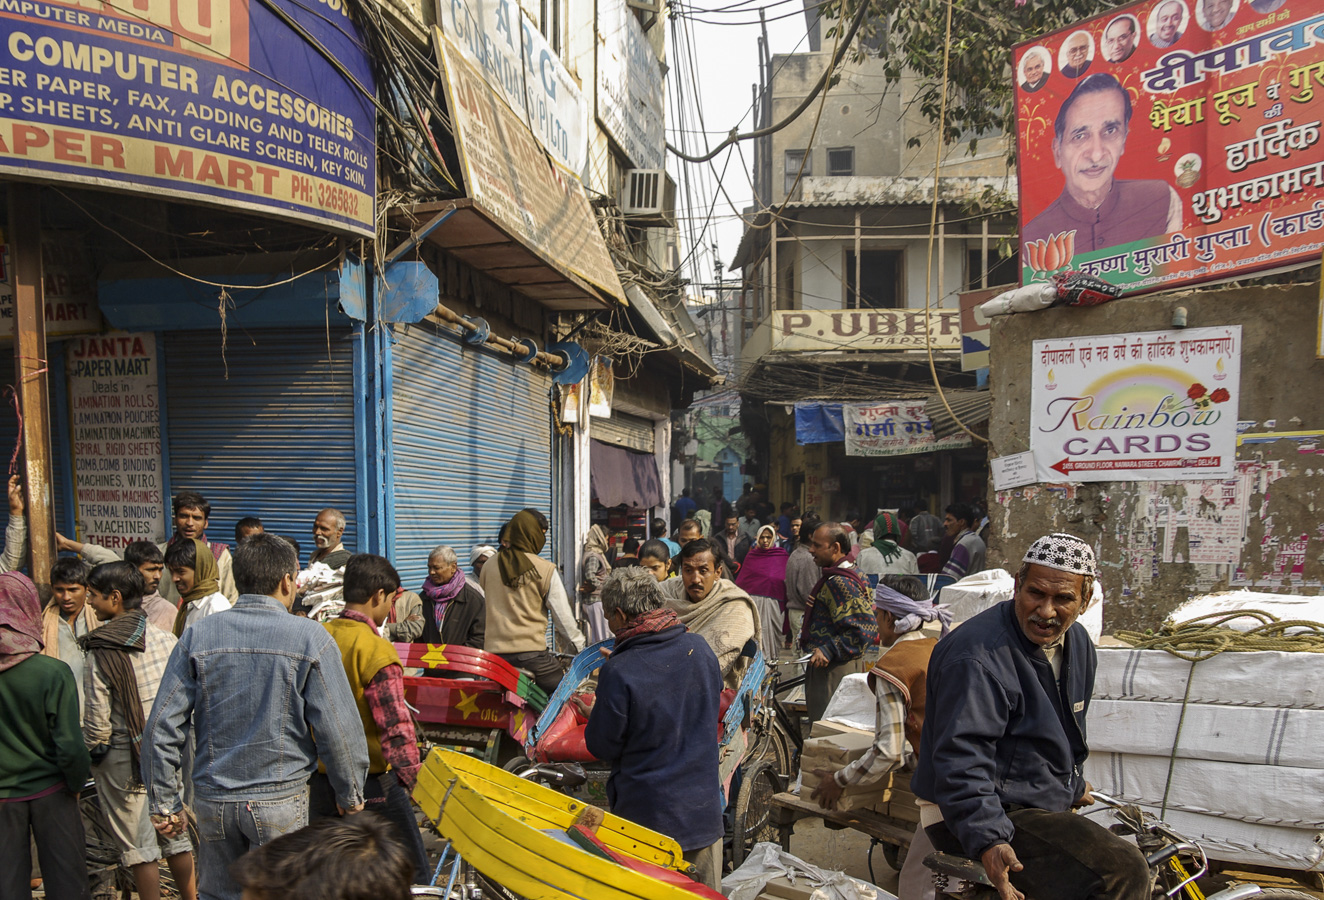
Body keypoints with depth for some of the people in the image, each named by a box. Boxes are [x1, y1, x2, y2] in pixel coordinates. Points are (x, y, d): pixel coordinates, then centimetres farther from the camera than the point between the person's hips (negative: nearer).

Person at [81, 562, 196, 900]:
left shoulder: (101, 652, -16)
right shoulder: (165, 638, -4)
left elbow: (98, 719, -14)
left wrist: (90, 754, 4)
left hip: (124, 758, -4)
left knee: (140, 846, 8)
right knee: (176, 834, 17)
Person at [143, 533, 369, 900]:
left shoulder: (198, 636, -2)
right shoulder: (311, 638, -11)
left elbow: (161, 728, -1)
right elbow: (338, 729, -11)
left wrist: (163, 804, 9)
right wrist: (350, 797, 3)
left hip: (213, 800, 3)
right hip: (281, 801, -3)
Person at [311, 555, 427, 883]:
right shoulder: (376, 650, -20)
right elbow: (395, 725, -24)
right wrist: (409, 770, -13)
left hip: (320, 781, 7)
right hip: (372, 783, -7)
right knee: (412, 874, 6)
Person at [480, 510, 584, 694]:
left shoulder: (488, 566, 7)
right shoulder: (546, 570, -6)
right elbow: (562, 616, -1)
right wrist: (580, 645, 11)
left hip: (493, 651, 5)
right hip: (530, 650, -5)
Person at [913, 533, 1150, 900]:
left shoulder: (1077, 643, 8)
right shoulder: (978, 656, -24)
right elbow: (961, 761, -30)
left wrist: (1072, 786, 36)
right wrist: (987, 840, -39)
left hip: (1043, 807, 10)